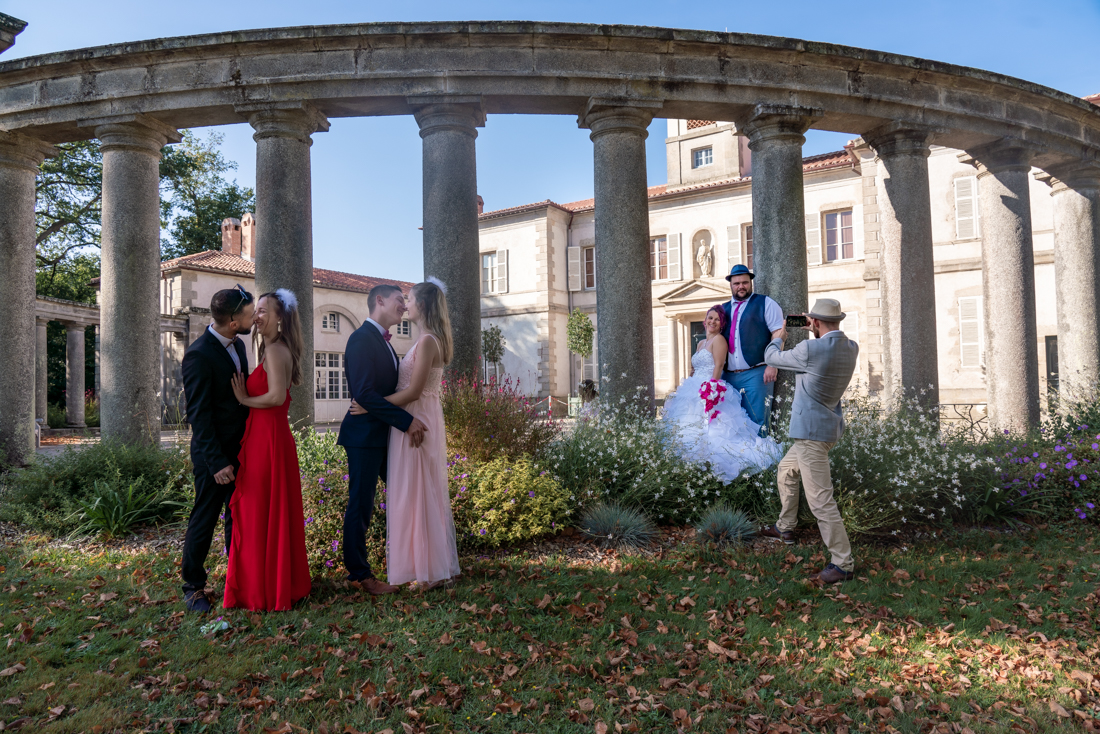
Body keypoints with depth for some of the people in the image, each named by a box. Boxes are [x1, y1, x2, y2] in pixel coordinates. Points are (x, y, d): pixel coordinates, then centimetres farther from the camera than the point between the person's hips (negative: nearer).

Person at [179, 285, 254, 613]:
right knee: (204, 519, 5)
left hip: (240, 449, 8)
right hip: (214, 454, -8)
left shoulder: (237, 345, 7)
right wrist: (217, 462, -21)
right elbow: (198, 415, -19)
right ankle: (193, 587, 21)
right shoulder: (199, 354, -19)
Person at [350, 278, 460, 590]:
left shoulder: (427, 341, -17)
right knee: (429, 493, 13)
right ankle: (439, 566, 22)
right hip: (420, 421, 10)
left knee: (417, 492, -2)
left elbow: (413, 392, -20)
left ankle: (430, 571, 8)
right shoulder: (433, 339, 13)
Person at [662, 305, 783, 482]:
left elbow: (718, 367, -14)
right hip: (695, 392, 9)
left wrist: (711, 390, -22)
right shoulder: (701, 343, 23)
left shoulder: (718, 339, -3)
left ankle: (709, 465, -17)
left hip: (709, 391, -9)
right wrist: (687, 389, 18)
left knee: (708, 428, -17)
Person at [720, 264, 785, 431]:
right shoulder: (724, 309, 18)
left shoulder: (765, 303, 5)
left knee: (757, 421, -7)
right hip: (728, 376, 5)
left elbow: (778, 334, -4)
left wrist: (772, 365, -15)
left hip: (756, 373, -4)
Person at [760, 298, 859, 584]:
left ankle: (843, 563, 0)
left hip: (813, 431, -10)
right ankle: (786, 528, 41)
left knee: (820, 500, -6)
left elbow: (772, 357, -4)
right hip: (827, 428, 10)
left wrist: (778, 337, 16)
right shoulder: (851, 348, 0)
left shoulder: (811, 349, -22)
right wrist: (818, 335, 26)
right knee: (786, 469, 28)